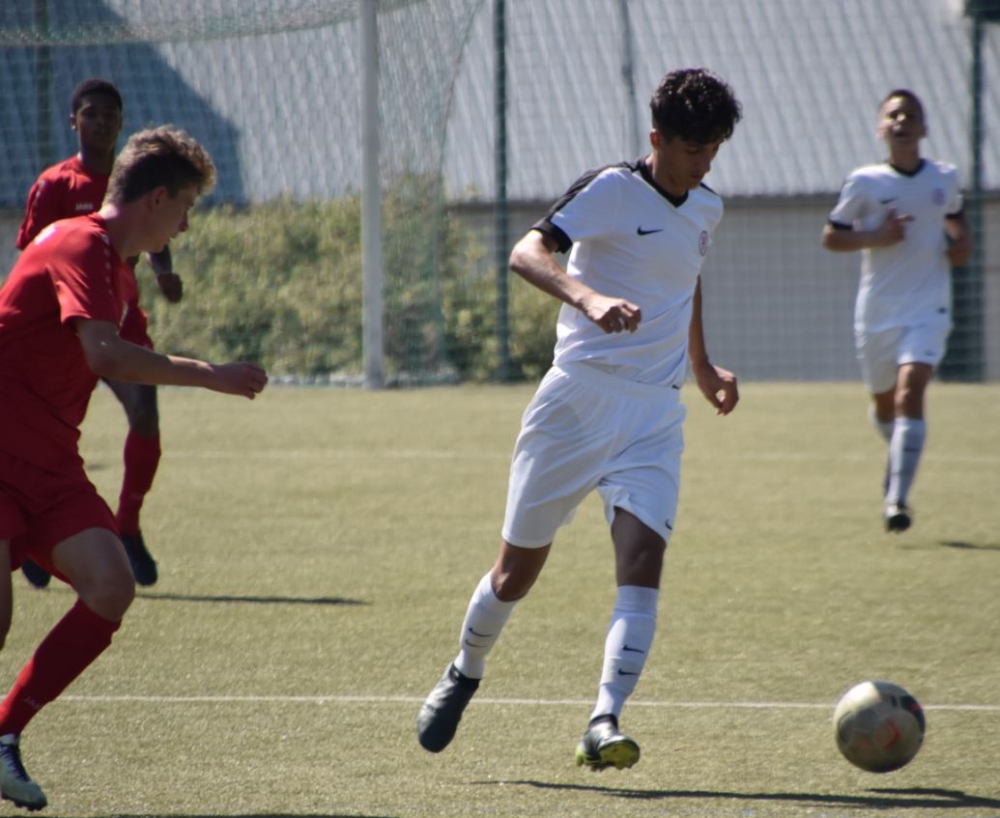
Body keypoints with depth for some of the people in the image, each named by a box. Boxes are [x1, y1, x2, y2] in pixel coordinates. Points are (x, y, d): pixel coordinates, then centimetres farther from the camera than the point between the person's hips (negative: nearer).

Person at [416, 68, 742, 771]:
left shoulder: (706, 212, 13)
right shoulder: (611, 190, -9)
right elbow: (527, 252, -24)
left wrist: (703, 367, 36)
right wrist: (587, 296, -41)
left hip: (655, 415, 4)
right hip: (579, 399, -4)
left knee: (643, 560, -17)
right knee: (519, 567, 5)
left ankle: (605, 724, -25)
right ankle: (465, 674, 33)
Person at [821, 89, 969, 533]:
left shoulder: (945, 178, 3)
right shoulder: (865, 182, -5)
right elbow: (831, 236, -1)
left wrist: (961, 243, 3)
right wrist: (877, 237, -17)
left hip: (928, 310, -1)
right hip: (877, 313, 1)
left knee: (910, 392, -19)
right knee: (883, 402, 14)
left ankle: (897, 498, -21)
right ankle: (901, 457, 49)